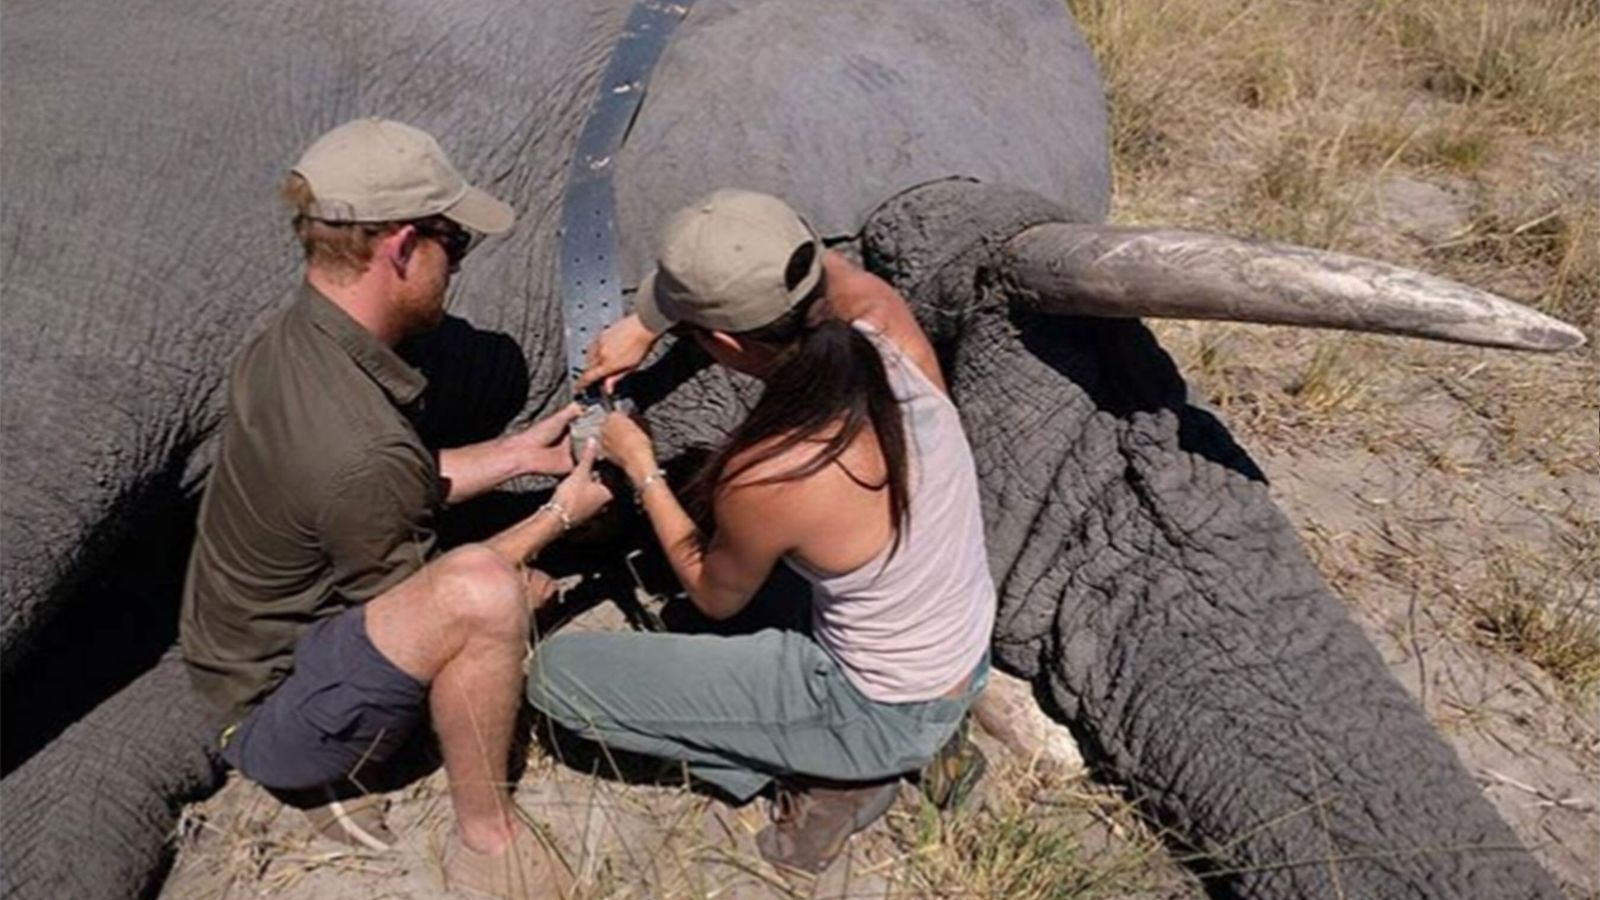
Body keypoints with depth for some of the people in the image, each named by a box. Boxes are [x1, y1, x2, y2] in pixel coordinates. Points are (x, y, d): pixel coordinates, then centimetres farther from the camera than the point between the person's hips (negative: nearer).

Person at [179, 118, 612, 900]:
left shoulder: (286, 345, -6)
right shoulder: (358, 450, -35)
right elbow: (416, 600, -17)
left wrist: (519, 453, 6)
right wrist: (559, 515, -8)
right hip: (274, 726, -9)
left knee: (532, 589, 18)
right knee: (484, 595, -34)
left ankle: (333, 775, 11)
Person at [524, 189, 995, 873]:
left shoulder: (767, 477, -33)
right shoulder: (888, 322, -18)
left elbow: (715, 598, -9)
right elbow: (787, 267, 4)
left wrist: (641, 470, 0)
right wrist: (643, 326, 4)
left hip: (887, 716, -6)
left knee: (556, 673, -2)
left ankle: (827, 775, 3)